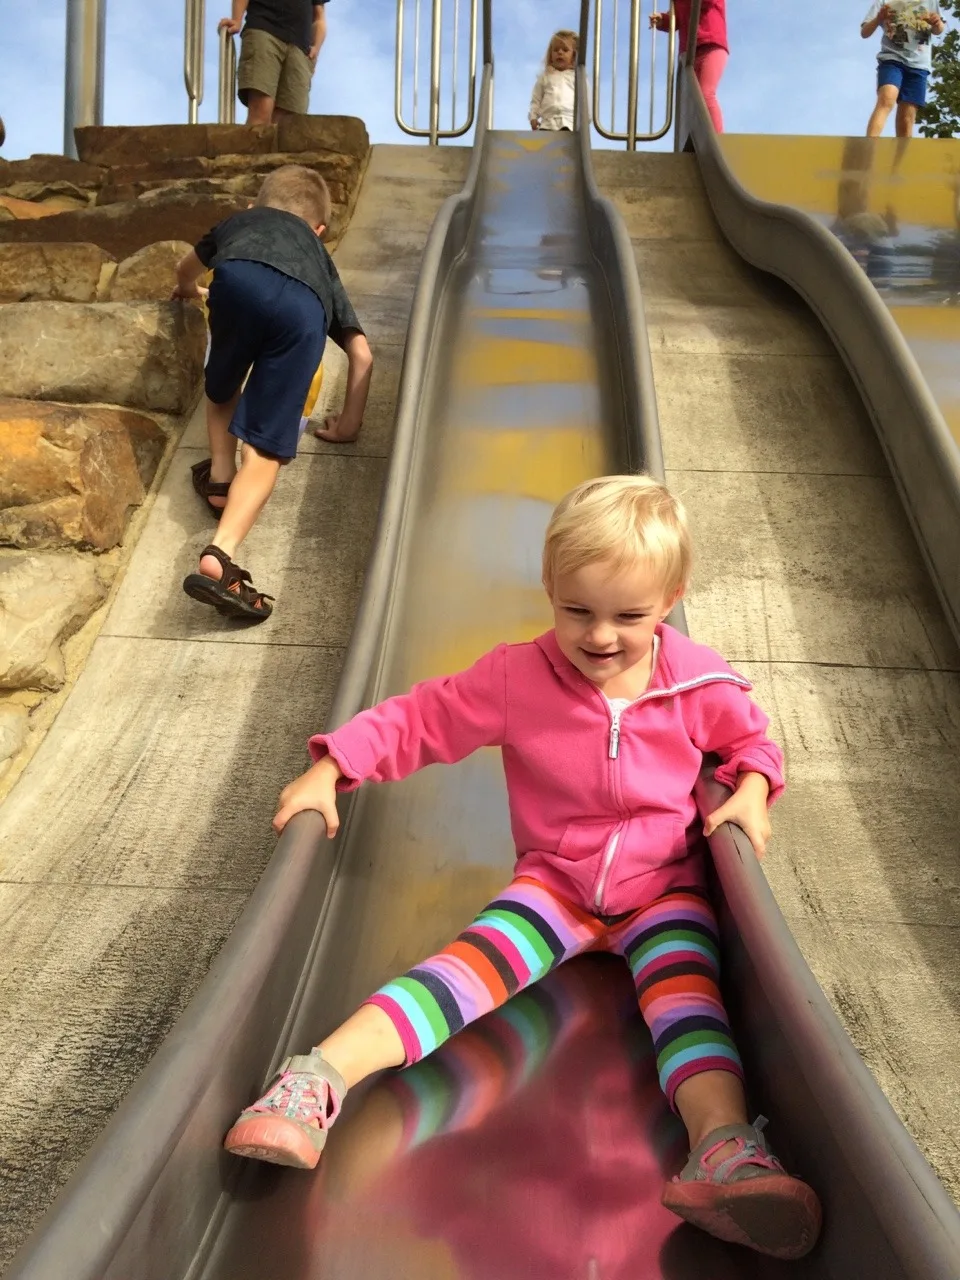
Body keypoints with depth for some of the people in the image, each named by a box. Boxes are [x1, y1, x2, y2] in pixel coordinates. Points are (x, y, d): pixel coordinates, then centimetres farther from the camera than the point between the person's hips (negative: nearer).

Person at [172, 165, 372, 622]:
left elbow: (189, 266, 64)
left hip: (240, 278, 1)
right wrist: (349, 421, 49)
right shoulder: (321, 261, 43)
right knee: (265, 451, -4)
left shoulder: (240, 222, 44)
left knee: (221, 390, 33)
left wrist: (187, 289, 86)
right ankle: (219, 556, -20)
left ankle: (219, 476, 26)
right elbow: (362, 354, 39)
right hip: (302, 308, 0)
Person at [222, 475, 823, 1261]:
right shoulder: (516, 678, -11)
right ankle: (317, 1081, -36)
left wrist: (751, 792, -12)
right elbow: (422, 718, -8)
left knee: (683, 984, -26)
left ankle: (724, 1148, -43)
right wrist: (331, 770, -17)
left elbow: (752, 737, 10)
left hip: (665, 885, 2)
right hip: (555, 879, -1)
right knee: (475, 963, -23)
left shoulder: (699, 682, -8)